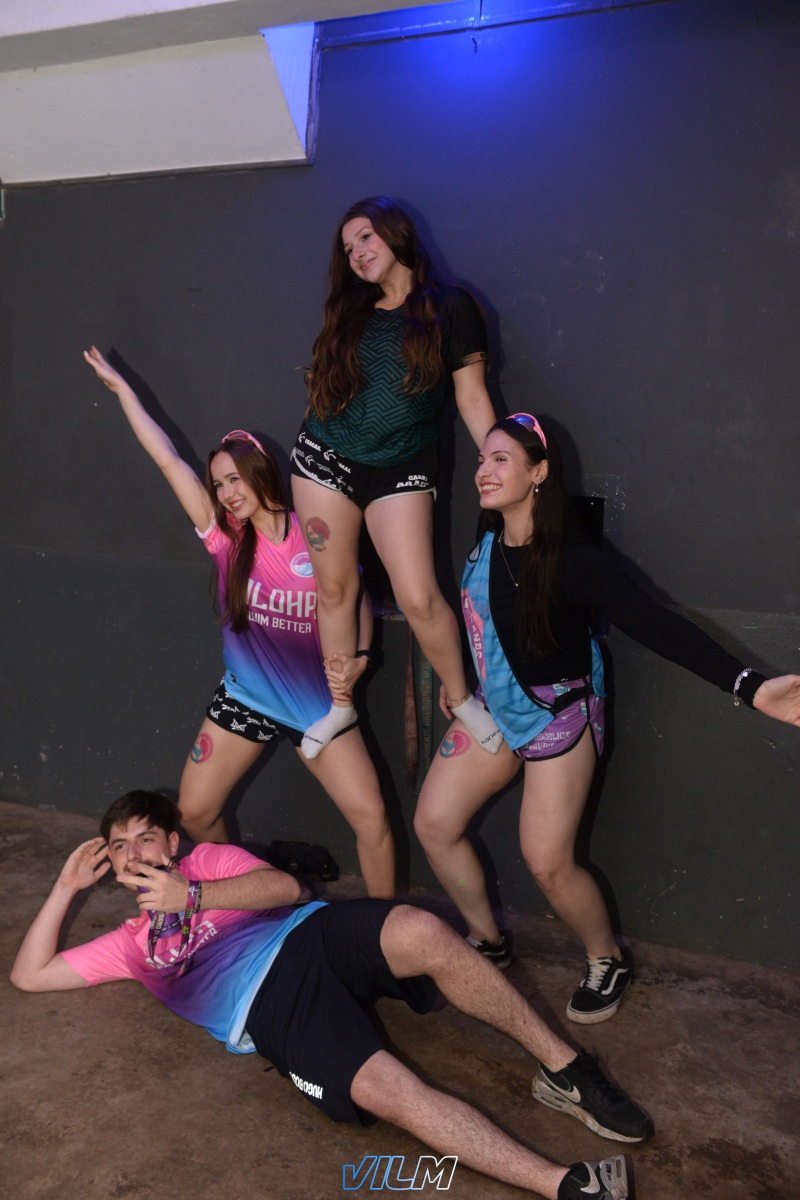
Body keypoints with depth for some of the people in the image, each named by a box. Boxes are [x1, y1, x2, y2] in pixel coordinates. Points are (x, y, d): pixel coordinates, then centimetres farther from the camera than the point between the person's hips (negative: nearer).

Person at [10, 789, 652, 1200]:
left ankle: (562, 1067, -20)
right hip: (272, 1009, -1)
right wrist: (68, 885, 23)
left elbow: (286, 887, 9)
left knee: (423, 932, -33)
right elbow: (30, 974, 26)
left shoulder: (207, 860, 27)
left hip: (312, 932, 1)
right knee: (385, 1089, -30)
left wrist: (193, 895, -2)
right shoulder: (130, 944, 30)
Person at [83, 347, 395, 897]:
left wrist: (357, 658, -19)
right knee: (195, 812, 9)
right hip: (245, 698, 3)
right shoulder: (226, 537, -5)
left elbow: (357, 601, -1)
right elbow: (168, 459, -5)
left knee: (371, 817, -9)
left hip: (317, 701, -3)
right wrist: (119, 386, -4)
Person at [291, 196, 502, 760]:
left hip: (400, 468, -4)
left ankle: (463, 700, 11)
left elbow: (472, 396, -3)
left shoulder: (449, 306, 0)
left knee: (419, 597, -12)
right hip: (325, 457, 4)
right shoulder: (351, 313, 12)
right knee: (335, 587, 6)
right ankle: (341, 706, 22)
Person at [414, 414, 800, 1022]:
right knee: (434, 823, 4)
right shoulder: (487, 546, -8)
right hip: (494, 708, 6)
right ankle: (488, 940, 28)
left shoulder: (572, 561, -26)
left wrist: (749, 685, -44)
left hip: (558, 716, -6)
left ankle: (608, 961, 24)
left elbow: (656, 624, -34)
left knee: (548, 863, -7)